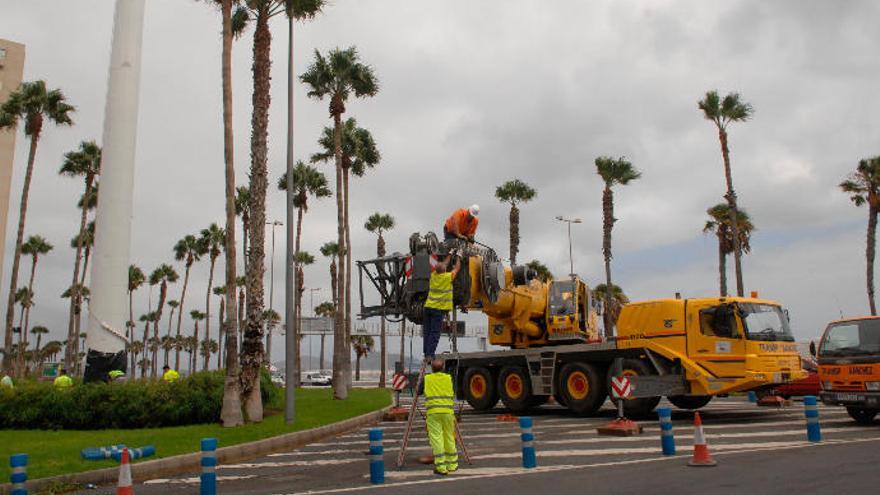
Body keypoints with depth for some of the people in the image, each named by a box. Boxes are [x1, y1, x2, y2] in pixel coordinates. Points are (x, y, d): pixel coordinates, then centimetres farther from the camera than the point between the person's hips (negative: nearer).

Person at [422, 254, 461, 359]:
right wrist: (457, 258, 26)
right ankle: (430, 354, -11)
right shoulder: (448, 277, -6)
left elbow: (444, 265, 25)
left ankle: (426, 353, 10)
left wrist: (449, 255, 35)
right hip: (439, 308, -5)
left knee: (427, 332, 8)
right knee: (434, 333, -6)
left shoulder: (433, 275, 8)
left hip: (428, 306, 5)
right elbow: (457, 268, 11)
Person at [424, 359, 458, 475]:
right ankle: (452, 464, 22)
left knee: (436, 438, -3)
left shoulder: (426, 379, 5)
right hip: (447, 411, 2)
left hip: (433, 412, -2)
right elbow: (453, 393, 15)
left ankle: (441, 467, -6)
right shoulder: (449, 378, 9)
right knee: (449, 438, 13)